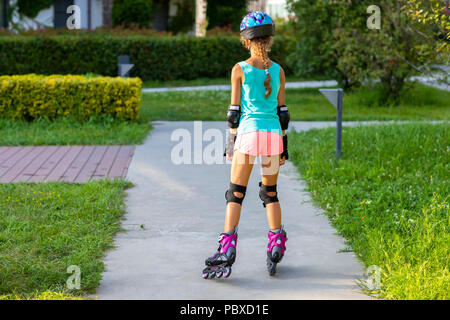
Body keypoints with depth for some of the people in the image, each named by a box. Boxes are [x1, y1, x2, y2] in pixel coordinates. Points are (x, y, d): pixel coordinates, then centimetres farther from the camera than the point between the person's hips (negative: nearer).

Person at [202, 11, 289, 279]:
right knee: (270, 193, 16)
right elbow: (283, 111, 9)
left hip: (248, 133, -3)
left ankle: (227, 249, -7)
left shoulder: (240, 70, -3)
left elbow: (234, 110, -3)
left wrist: (231, 142, 4)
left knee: (235, 194, 1)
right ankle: (276, 246, 13)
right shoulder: (278, 71, 6)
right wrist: (284, 145, 15)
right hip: (273, 134, 3)